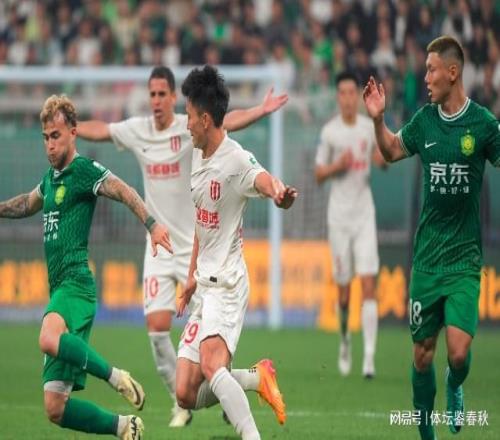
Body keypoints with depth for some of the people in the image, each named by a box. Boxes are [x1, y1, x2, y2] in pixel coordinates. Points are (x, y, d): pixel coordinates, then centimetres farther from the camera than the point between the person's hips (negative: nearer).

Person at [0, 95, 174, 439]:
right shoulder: (51, 177, 20)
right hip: (58, 288, 8)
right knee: (55, 408, 0)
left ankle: (115, 376, -25)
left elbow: (126, 193, -18)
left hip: (76, 283, -8)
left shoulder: (84, 170, -3)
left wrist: (152, 224, -32)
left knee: (49, 338, -41)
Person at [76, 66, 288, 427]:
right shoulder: (137, 130, 1)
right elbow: (98, 130, 16)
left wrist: (262, 110, -41)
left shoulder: (190, 127, -11)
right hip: (158, 247, 3)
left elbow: (228, 122, -27)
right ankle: (181, 402, 8)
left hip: (195, 245, -3)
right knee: (157, 326, -6)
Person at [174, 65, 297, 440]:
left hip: (227, 283, -9)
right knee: (187, 395, 2)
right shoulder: (199, 157, 13)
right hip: (204, 284, 9)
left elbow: (261, 179, -38)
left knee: (211, 366, -32)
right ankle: (256, 378, 18)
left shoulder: (236, 160, -15)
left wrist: (278, 192, -61)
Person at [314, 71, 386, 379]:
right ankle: (345, 339, 29)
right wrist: (338, 165, -16)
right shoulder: (330, 131, -1)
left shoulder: (370, 127, 5)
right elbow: (319, 174, 2)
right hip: (339, 214, -1)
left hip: (365, 213, 1)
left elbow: (383, 160, 18)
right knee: (343, 287, 2)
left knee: (369, 283, -10)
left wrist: (382, 159, -5)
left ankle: (370, 354, -14)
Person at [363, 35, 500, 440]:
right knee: (422, 352, 6)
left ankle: (455, 389, 20)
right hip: (427, 254, 3)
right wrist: (378, 119, 4)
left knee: (458, 351, -14)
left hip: (464, 256, -3)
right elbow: (392, 150, 21)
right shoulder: (424, 120, 4)